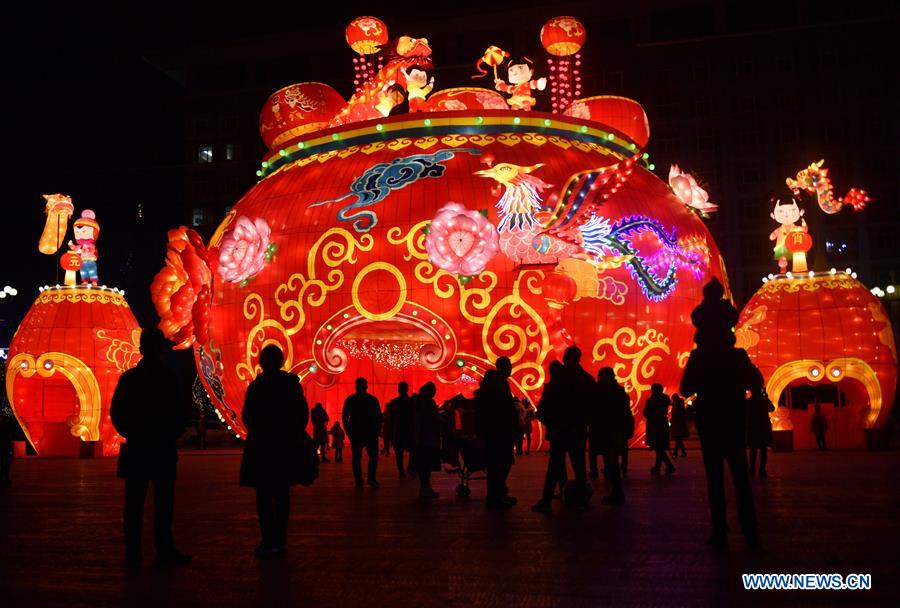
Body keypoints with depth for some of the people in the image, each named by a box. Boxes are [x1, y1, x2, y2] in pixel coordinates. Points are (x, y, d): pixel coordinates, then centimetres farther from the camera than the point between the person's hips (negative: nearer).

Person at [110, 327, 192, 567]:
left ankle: (132, 553, 14)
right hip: (162, 449, -4)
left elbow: (115, 413, 7)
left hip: (135, 449, 4)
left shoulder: (127, 377, 4)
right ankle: (164, 552, 3)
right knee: (163, 503, 1)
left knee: (134, 503, 9)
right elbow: (181, 414, -12)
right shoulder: (168, 377, -10)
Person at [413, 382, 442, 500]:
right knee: (429, 464, -4)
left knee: (422, 464, 11)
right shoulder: (430, 402, -14)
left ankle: (423, 487, 17)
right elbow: (437, 418, -16)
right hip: (430, 438, -8)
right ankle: (426, 488, -4)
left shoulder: (418, 401, 10)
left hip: (420, 438, 8)